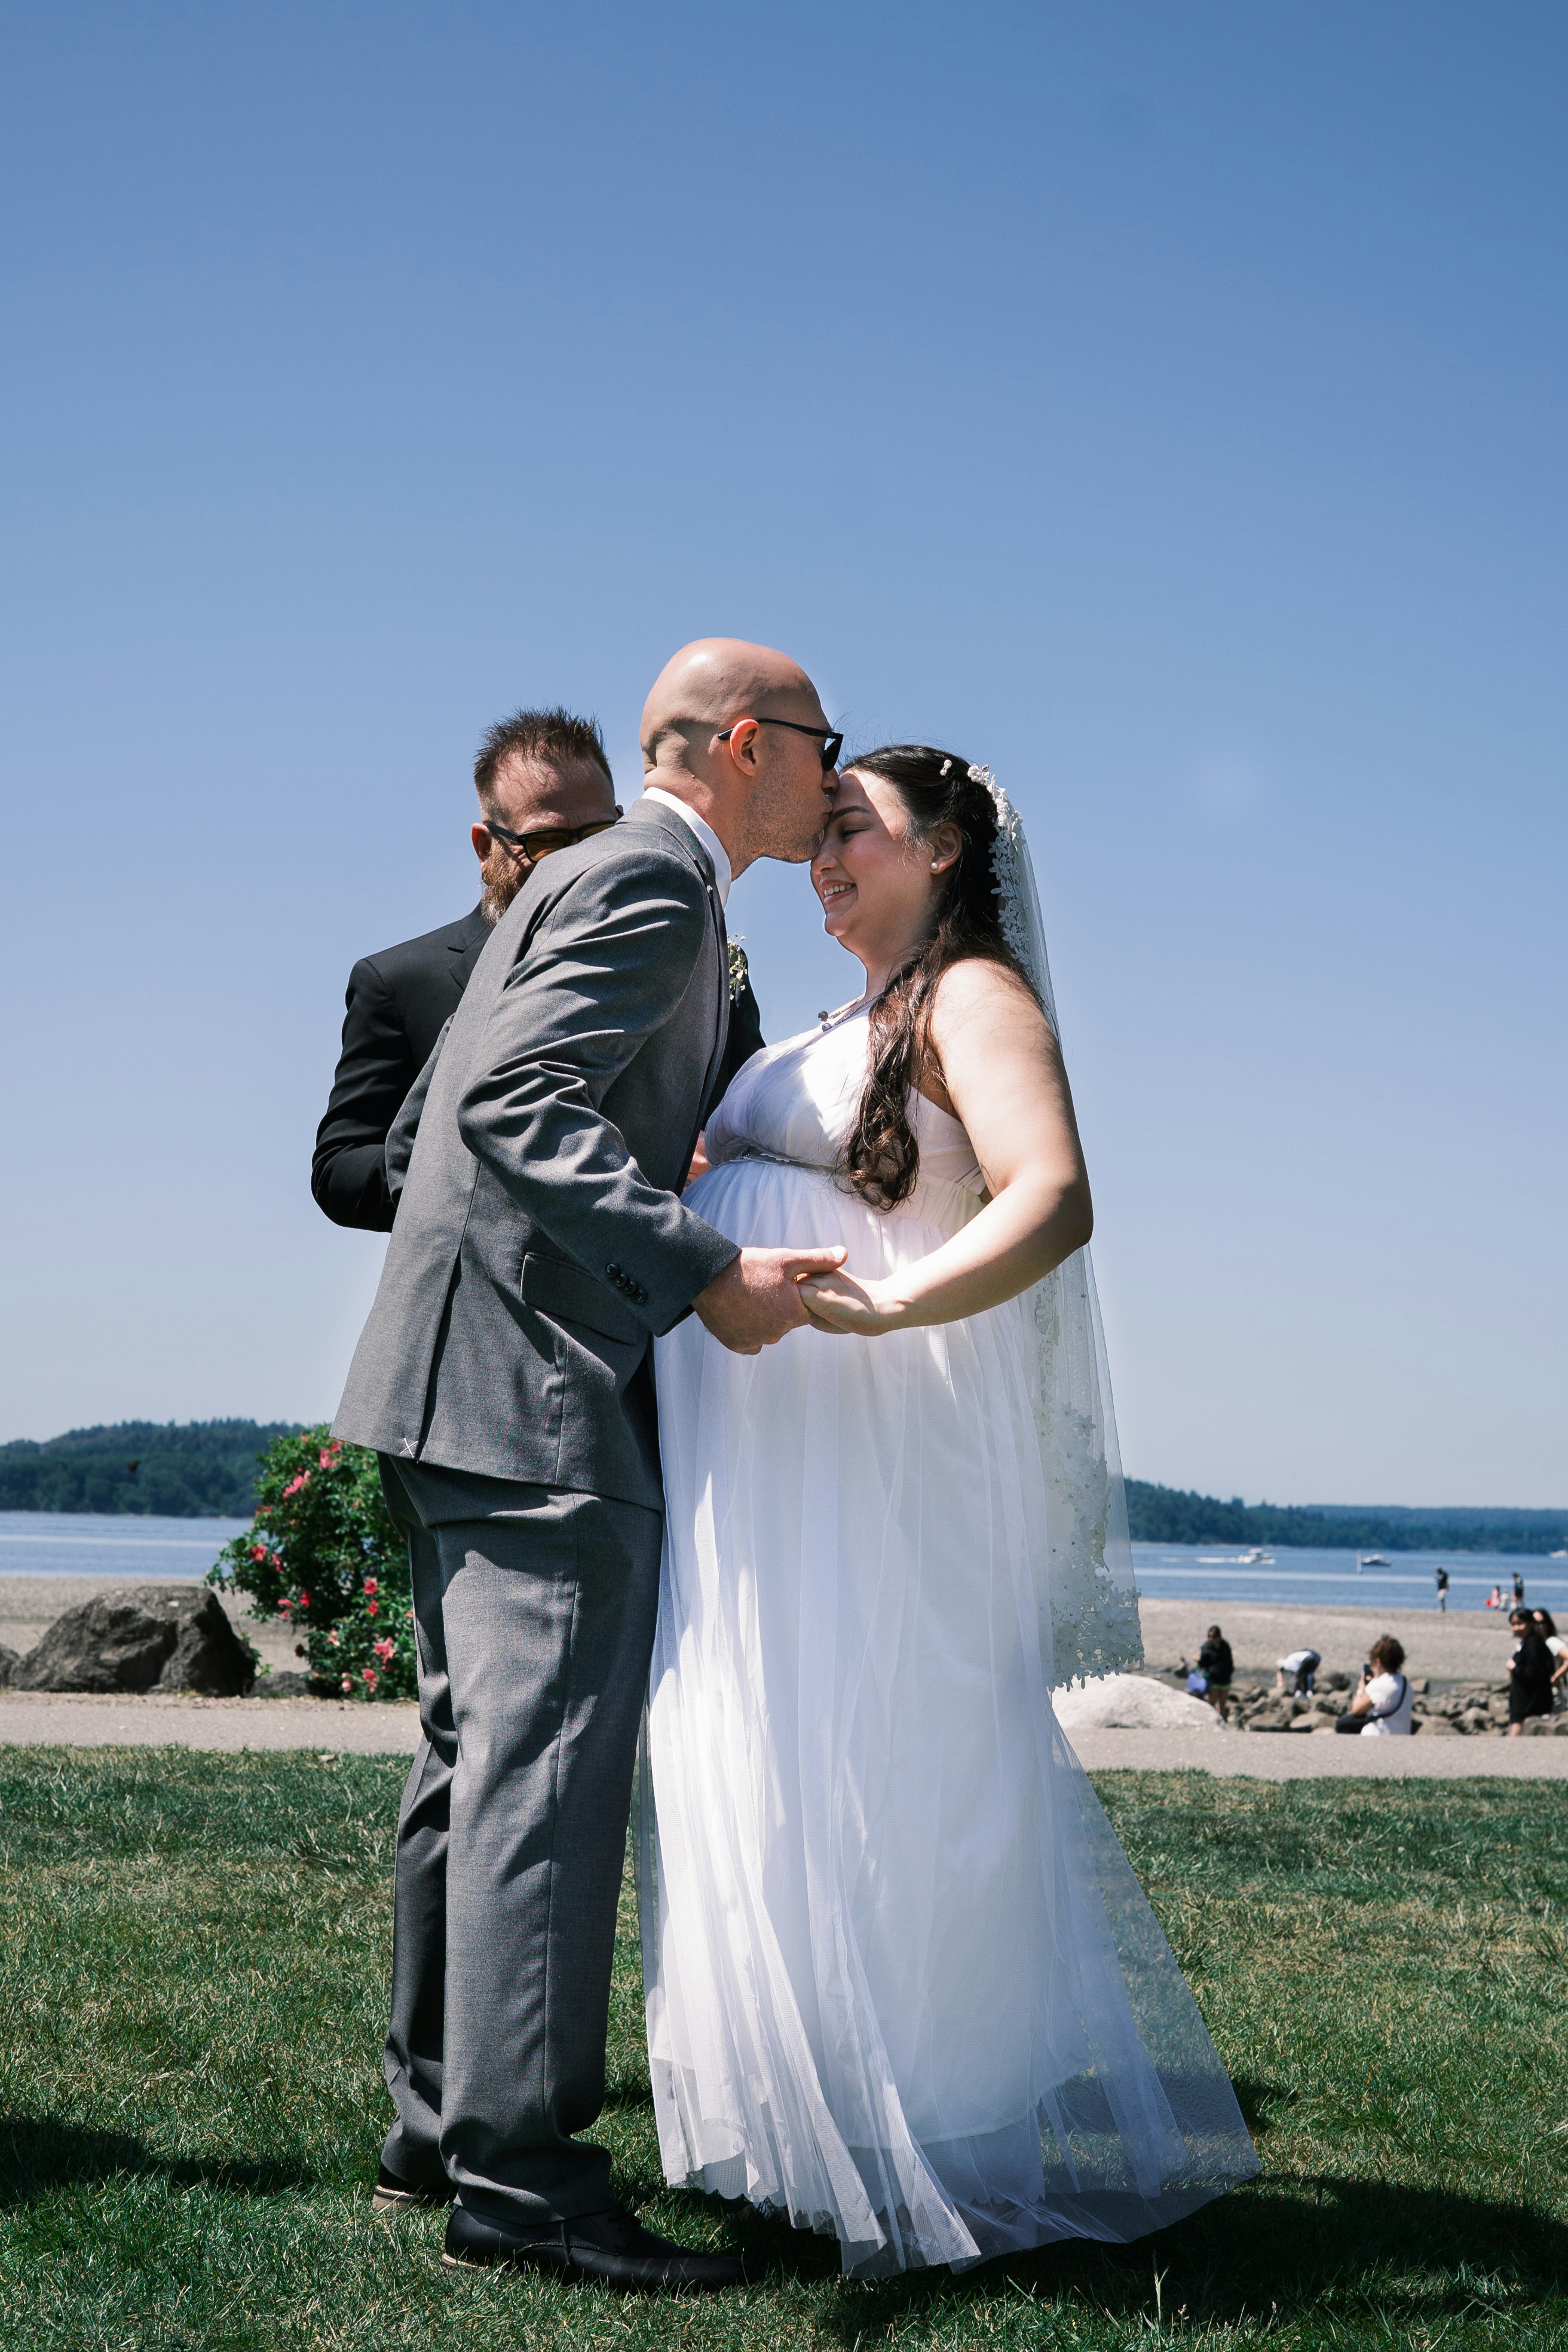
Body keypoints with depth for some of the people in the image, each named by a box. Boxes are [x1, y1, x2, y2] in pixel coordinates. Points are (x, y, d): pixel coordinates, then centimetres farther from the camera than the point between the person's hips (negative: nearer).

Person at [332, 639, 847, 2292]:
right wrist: (707, 1271, -28)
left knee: (476, 1756, 13)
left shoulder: (595, 879, 22)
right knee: (549, 1764, -11)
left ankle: (439, 2123, 20)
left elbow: (409, 1142, 24)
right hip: (538, 1386, -11)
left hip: (463, 1384, 11)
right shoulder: (653, 875, -8)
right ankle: (520, 2172, -9)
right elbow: (517, 1096, -23)